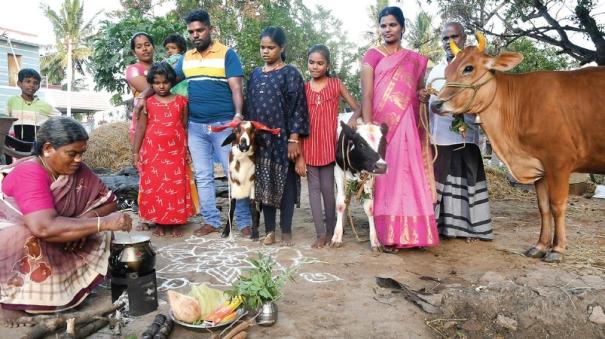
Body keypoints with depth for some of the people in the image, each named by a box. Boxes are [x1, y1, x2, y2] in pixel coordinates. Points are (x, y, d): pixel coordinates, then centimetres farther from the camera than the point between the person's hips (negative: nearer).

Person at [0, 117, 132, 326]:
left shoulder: (77, 170, -10)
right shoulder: (29, 174, -29)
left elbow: (108, 202, -4)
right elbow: (45, 227, -43)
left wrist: (87, 218, -25)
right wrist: (103, 222, -42)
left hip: (51, 246, 6)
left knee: (100, 235, -11)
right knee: (30, 239, -36)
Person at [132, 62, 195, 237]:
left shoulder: (181, 101, 5)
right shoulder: (147, 103, 3)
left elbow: (185, 127, 9)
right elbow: (140, 128, 4)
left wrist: (188, 150, 7)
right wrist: (136, 152, 0)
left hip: (176, 152, 0)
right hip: (153, 152, 0)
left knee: (176, 187, 3)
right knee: (154, 186, 3)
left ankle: (175, 224, 12)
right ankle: (159, 223, 14)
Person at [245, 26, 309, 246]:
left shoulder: (290, 74, -1)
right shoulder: (256, 75, 14)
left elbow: (298, 107, -8)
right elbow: (248, 106, 15)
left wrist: (294, 139, -14)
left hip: (283, 138, -5)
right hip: (260, 139, 5)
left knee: (285, 182, 1)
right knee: (264, 183, 7)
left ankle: (286, 231, 10)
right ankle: (269, 230, 17)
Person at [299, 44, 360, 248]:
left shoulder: (336, 84, 2)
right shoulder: (303, 88, 5)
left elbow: (357, 108, 4)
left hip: (329, 144, -2)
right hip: (309, 145, 2)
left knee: (327, 188, 4)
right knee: (314, 188, 2)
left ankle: (331, 231, 18)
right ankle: (320, 234, 9)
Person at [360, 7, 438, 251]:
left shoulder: (415, 60, 16)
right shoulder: (373, 56, 5)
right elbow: (367, 96, -3)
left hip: (408, 128, 3)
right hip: (382, 127, -3)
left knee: (411, 178, 2)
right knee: (385, 179, -2)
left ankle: (414, 233, 11)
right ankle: (388, 236, 5)